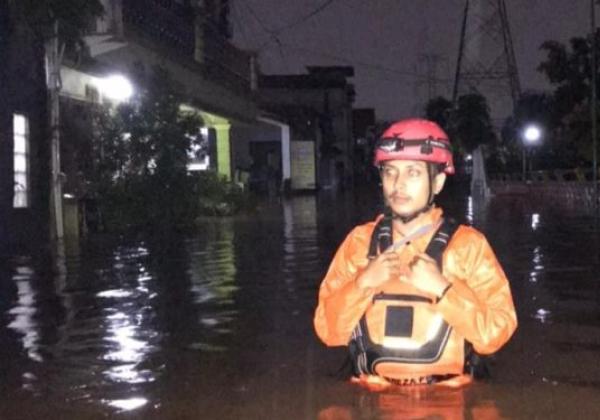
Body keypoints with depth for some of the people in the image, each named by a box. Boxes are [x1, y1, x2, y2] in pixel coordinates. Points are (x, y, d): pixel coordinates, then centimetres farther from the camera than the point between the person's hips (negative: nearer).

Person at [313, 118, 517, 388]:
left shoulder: (468, 244, 1)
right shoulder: (359, 241, 6)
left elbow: (496, 333, -5)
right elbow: (328, 332, 4)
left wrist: (441, 288, -14)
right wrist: (363, 283, -9)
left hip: (446, 396, 0)